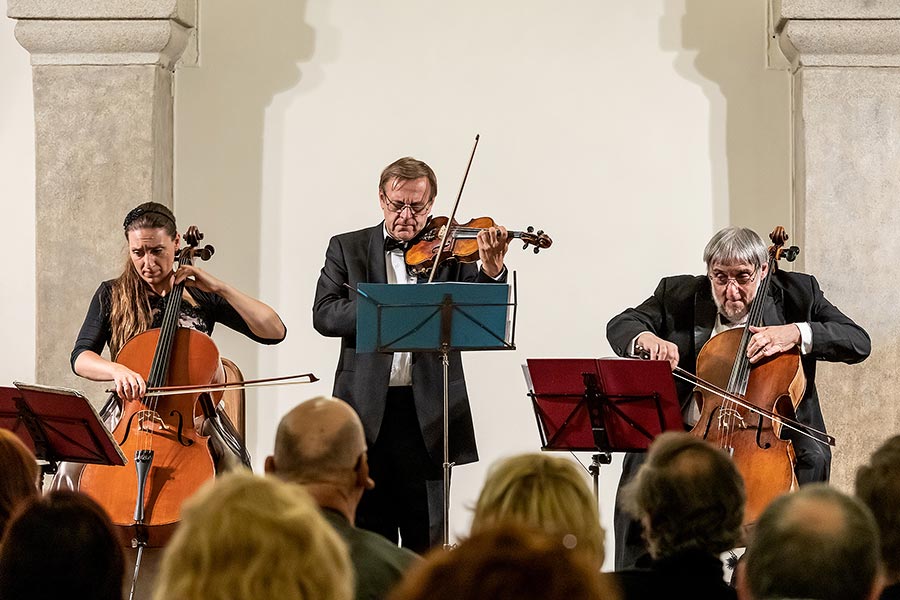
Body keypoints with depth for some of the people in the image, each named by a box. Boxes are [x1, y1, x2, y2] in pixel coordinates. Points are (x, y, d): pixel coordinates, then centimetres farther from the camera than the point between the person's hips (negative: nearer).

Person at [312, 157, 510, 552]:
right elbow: (324, 314, -4)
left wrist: (492, 269, -26)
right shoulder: (348, 248, 9)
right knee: (368, 532, 7)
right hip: (367, 411, 1)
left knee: (427, 540, 3)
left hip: (426, 414, -1)